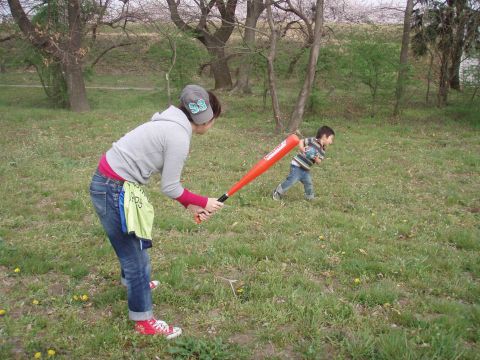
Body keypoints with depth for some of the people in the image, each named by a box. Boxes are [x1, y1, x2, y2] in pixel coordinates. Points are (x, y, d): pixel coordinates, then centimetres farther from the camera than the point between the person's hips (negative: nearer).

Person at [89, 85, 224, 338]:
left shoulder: (171, 126, 9)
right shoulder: (179, 136, -21)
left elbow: (167, 179, 9)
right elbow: (169, 188, -16)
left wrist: (191, 205, 4)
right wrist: (203, 203, -4)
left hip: (113, 183, 10)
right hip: (112, 190, -10)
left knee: (134, 241, 31)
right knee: (136, 257, 1)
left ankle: (132, 280, 57)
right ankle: (144, 321, 16)